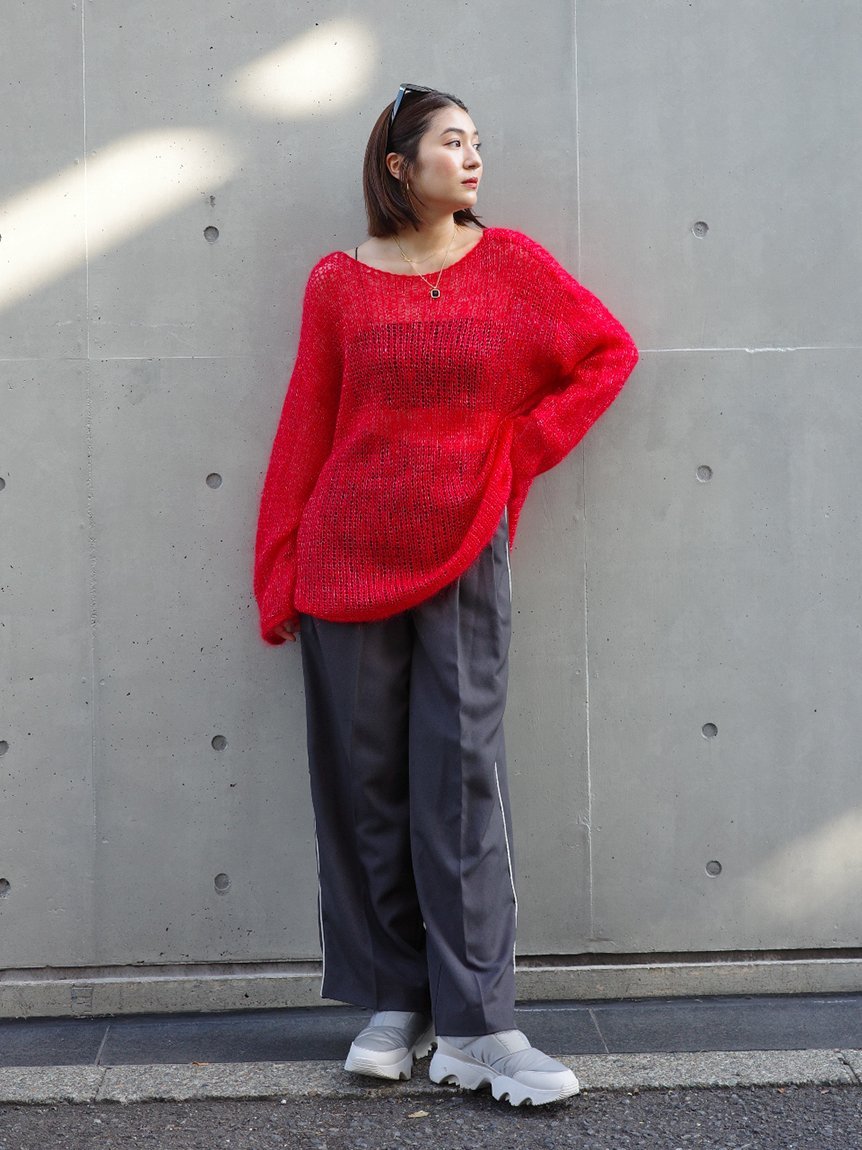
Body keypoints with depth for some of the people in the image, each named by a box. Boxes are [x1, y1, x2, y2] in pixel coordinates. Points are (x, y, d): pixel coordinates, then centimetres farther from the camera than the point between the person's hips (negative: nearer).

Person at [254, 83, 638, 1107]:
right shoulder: (338, 283, 3)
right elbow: (305, 431, 5)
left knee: (463, 778, -3)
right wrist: (278, 579, 5)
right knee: (365, 782, 4)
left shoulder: (512, 264, 4)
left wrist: (523, 448, 1)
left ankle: (476, 1029, 0)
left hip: (464, 556, 0)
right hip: (348, 560, 1)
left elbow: (609, 351, 11)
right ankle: (394, 1003, 16)